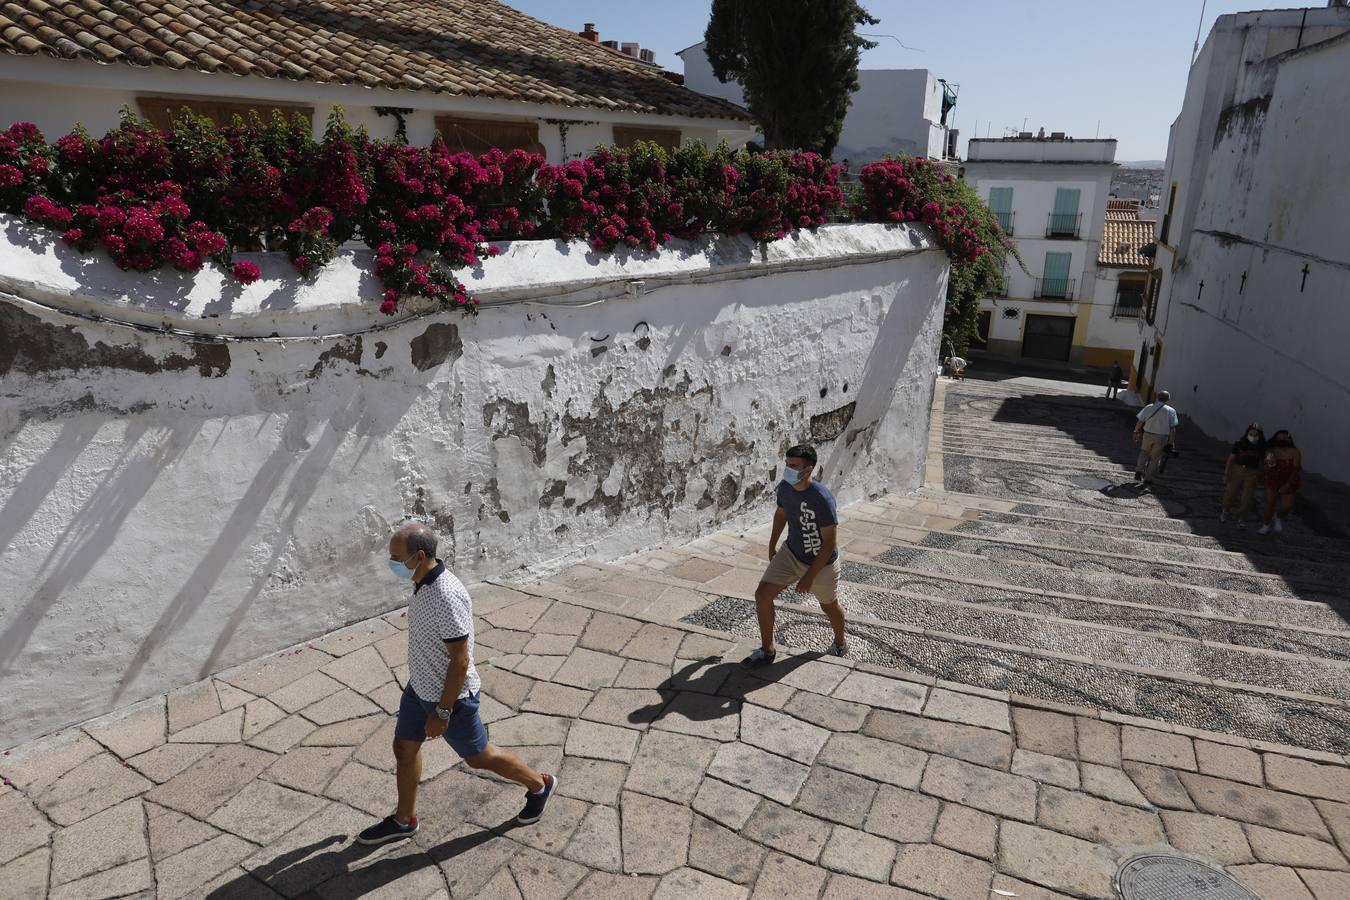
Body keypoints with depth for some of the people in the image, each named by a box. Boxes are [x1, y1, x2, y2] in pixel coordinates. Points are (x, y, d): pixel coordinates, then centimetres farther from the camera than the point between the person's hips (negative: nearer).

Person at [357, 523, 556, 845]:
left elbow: (460, 661, -28)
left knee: (478, 757, 12)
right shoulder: (424, 583, -5)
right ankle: (403, 821, 41)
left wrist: (442, 713, -22)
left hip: (450, 696, -8)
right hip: (419, 687, 9)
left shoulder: (447, 597, -35)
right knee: (404, 749, 19)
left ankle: (539, 786, 34)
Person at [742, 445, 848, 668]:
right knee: (762, 594, -6)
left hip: (821, 563, -5)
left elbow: (830, 543, -27)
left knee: (829, 606, 17)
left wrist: (809, 576, -24)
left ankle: (840, 643, 49)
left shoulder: (822, 498, -33)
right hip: (791, 553, 5)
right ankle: (767, 650, 11)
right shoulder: (784, 488, -13)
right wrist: (772, 546, 17)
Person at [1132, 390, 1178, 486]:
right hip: (1161, 438, -1)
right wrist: (1171, 442, -2)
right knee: (1155, 458, 11)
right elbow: (1172, 428, -6)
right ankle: (1147, 478, 13)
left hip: (1147, 435, 1)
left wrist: (1136, 432, 14)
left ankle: (1139, 471, 8)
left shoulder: (1148, 407, -1)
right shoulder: (1171, 411, -3)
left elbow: (1139, 422, 1)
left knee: (1144, 453, 23)